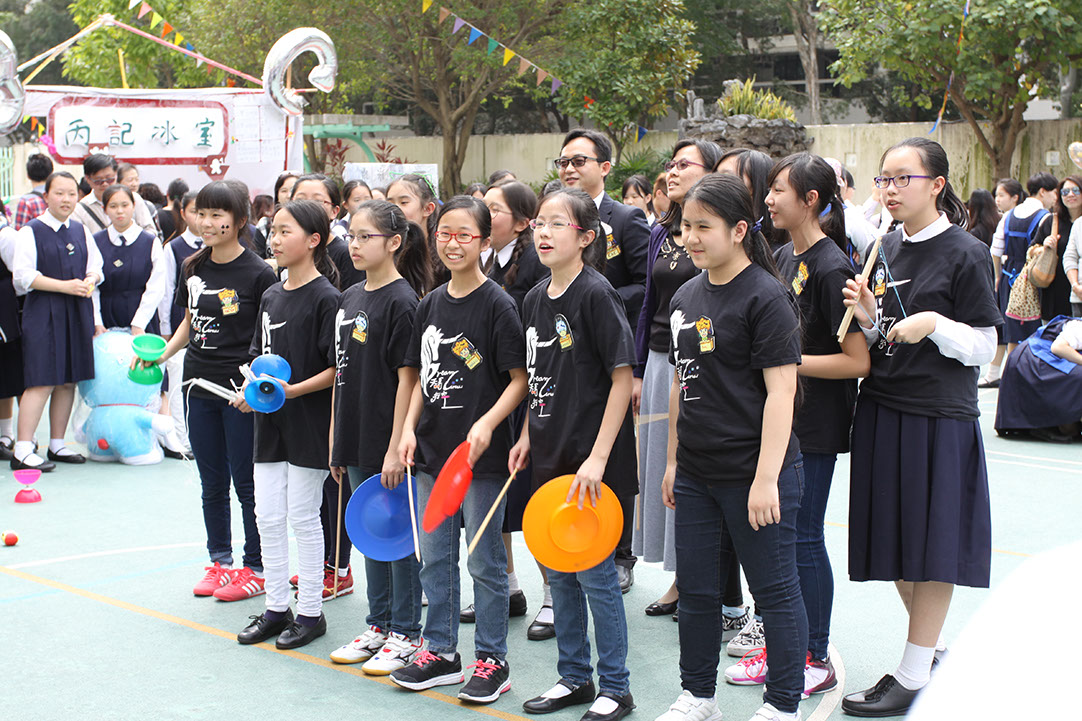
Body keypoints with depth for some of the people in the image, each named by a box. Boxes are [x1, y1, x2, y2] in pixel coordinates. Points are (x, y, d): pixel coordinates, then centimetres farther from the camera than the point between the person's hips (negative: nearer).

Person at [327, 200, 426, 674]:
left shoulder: (402, 302, -13)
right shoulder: (349, 299, 10)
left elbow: (408, 379, -15)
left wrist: (396, 448, -17)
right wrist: (336, 440, 13)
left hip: (388, 443, -8)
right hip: (357, 441, 8)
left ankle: (405, 634, 12)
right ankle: (377, 626, 27)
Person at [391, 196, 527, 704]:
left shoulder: (497, 304, -9)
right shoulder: (430, 305, 9)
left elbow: (519, 379, -9)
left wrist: (487, 423, -21)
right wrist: (409, 429, 5)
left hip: (481, 454, -6)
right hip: (432, 451, 6)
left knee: (484, 560, 3)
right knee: (434, 557, 13)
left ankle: (492, 661, 14)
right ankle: (440, 653, 26)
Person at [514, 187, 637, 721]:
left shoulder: (596, 294, -13)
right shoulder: (535, 300, 8)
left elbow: (623, 377, -16)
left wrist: (598, 458, -20)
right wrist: (527, 436, 11)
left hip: (592, 461, -7)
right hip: (550, 457, 7)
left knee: (594, 572, 0)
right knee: (558, 572, 14)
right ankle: (574, 677, 28)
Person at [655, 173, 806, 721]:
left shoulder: (765, 296, -12)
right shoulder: (686, 297, 10)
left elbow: (780, 391, -16)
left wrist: (766, 478, -20)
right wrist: (673, 460, 18)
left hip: (754, 471, -7)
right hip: (697, 474, 7)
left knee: (774, 591, 4)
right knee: (696, 589, 15)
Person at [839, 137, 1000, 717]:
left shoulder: (965, 254, -8)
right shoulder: (886, 249, 9)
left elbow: (984, 348, -8)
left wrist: (934, 323, -22)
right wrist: (869, 319, -5)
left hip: (938, 417, -6)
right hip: (881, 409, 7)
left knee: (932, 545, 1)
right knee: (896, 539, 13)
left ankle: (912, 674, 9)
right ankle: (931, 643, 32)